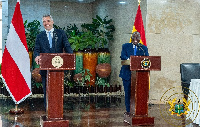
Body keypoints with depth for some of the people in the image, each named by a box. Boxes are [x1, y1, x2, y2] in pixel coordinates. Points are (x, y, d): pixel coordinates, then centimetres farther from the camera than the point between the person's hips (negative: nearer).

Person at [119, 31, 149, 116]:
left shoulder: (143, 48, 13)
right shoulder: (126, 46, 10)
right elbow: (123, 56, -5)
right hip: (128, 73, -1)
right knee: (128, 92, 1)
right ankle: (128, 110, 9)